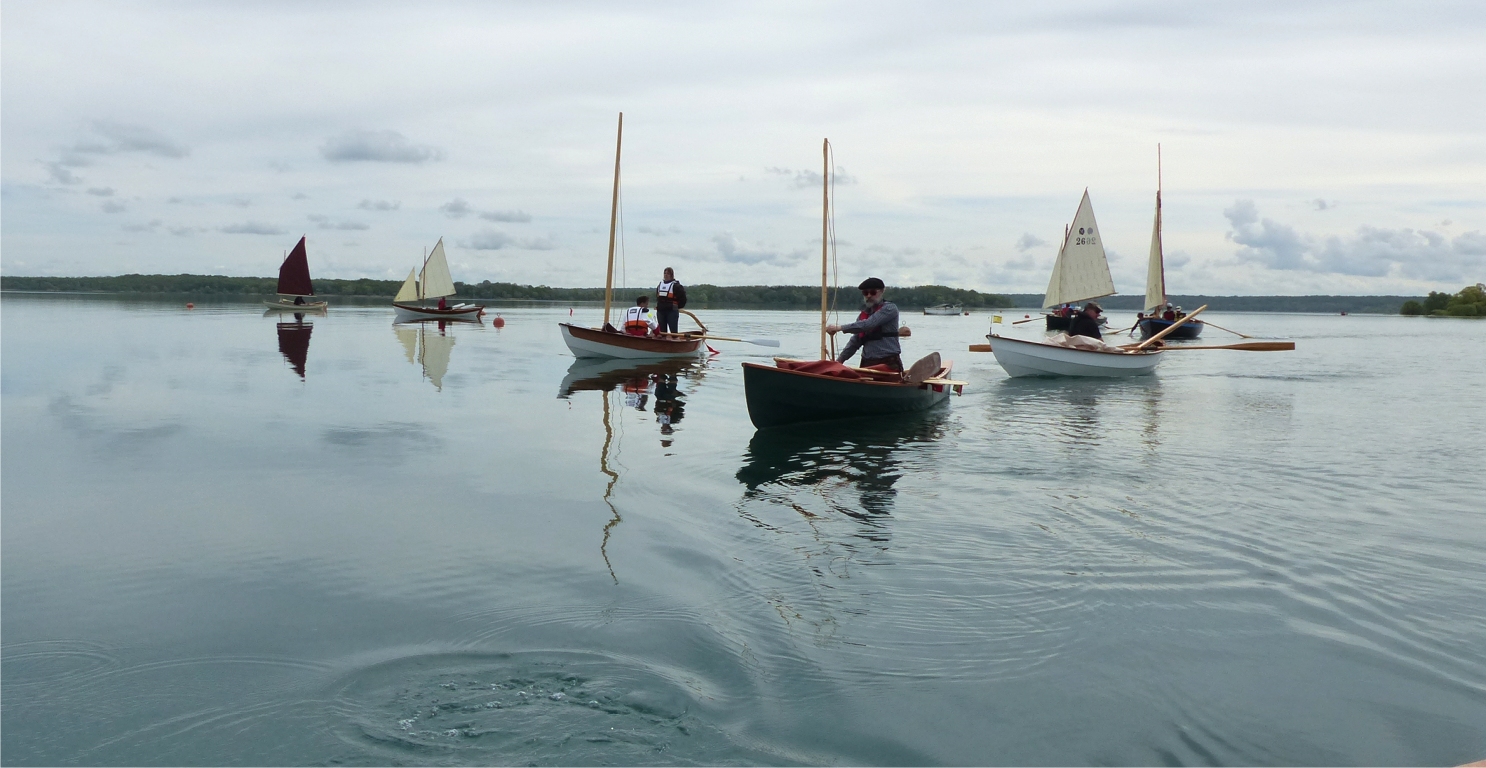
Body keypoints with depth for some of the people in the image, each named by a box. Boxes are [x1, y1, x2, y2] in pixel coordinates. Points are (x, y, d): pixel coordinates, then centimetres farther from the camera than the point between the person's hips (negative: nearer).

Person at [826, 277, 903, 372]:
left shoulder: (890, 308, -4)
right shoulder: (863, 315, 18)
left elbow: (868, 325, -18)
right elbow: (855, 341, 21)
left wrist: (840, 328, -19)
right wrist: (840, 360, 10)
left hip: (889, 364, -6)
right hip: (867, 364, 6)